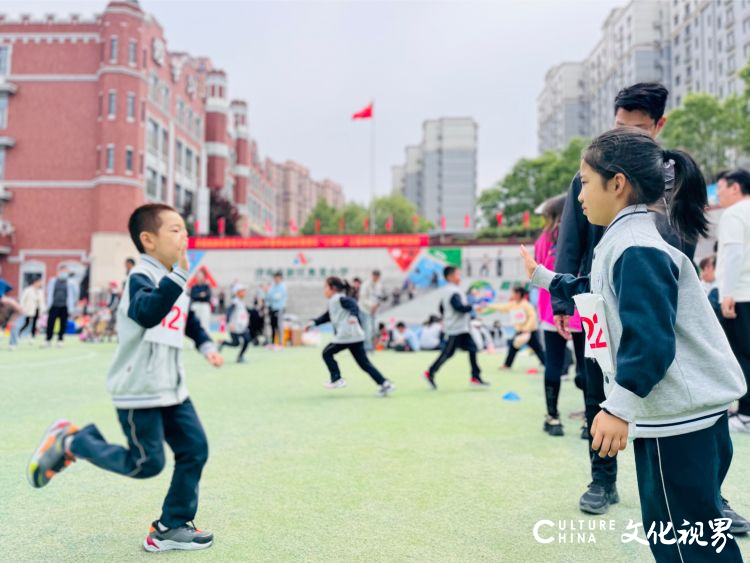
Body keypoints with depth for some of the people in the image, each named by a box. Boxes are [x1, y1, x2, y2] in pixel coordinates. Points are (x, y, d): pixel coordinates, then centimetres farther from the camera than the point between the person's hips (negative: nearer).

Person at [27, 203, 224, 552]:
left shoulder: (174, 280, 10)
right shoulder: (142, 277, -18)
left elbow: (188, 319, 28)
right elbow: (147, 313, -40)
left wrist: (206, 345, 15)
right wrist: (178, 275, -46)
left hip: (172, 388, 9)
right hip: (139, 390, -9)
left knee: (194, 450, 5)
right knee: (147, 464, -4)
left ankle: (171, 527, 19)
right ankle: (70, 442, 15)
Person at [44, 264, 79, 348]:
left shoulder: (71, 282, 1)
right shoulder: (52, 281, 6)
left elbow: (75, 294, 6)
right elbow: (49, 292, 16)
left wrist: (72, 304, 4)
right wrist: (48, 303, 12)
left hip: (65, 307, -1)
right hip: (54, 306, 1)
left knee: (63, 324, 4)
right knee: (50, 323, -3)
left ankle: (60, 340, 15)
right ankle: (48, 340, 8)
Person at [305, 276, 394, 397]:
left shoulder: (340, 299, -5)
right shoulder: (333, 302, 25)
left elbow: (353, 305, -21)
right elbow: (327, 317, 33)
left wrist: (354, 316, -38)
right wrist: (313, 323, 29)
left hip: (346, 336, -10)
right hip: (356, 337, 10)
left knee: (327, 353, 6)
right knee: (364, 363, 7)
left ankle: (337, 379, 9)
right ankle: (384, 383, 1)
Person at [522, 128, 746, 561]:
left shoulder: (637, 250, -20)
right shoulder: (624, 242, 13)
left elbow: (650, 339, -26)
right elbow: (597, 296, 29)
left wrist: (619, 407, -26)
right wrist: (543, 277, 35)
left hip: (678, 420, -11)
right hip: (681, 415, 11)